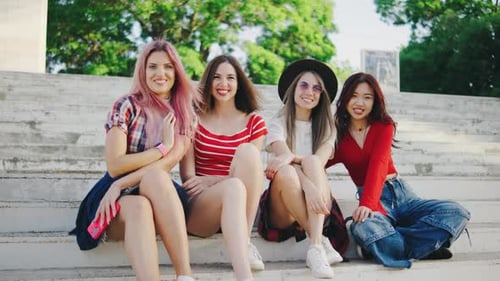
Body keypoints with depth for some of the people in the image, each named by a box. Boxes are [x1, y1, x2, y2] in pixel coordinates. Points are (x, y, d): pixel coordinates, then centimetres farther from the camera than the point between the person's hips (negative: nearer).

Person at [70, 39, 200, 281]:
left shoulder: (185, 114, 7)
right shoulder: (127, 106, -1)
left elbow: (168, 164, -7)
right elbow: (115, 166, -9)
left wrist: (121, 184, -17)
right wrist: (162, 147, -8)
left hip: (158, 194, 2)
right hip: (119, 200, -1)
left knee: (155, 177, -34)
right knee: (138, 207, -38)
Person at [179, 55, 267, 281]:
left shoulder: (254, 123, 10)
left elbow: (252, 173, 1)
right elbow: (187, 177, 0)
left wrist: (209, 181, -16)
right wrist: (227, 182, -20)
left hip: (243, 205, 2)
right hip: (197, 207, -1)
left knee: (247, 151, -27)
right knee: (234, 187, -37)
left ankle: (244, 243, -23)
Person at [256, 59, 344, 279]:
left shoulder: (326, 127, 10)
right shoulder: (278, 123, 2)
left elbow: (319, 161, -11)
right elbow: (283, 156, -17)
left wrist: (291, 156, -30)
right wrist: (307, 185, -35)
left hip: (316, 205, 2)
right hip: (282, 212, -2)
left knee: (311, 161, -28)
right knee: (285, 172, -33)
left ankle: (315, 247, -42)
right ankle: (320, 241, -33)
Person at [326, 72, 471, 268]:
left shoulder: (384, 125, 4)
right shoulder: (337, 133, 5)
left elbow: (378, 165, -12)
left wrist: (366, 204, -28)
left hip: (399, 192, 3)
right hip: (372, 198, -3)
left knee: (457, 213, -21)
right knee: (363, 227, -40)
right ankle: (424, 247, -20)